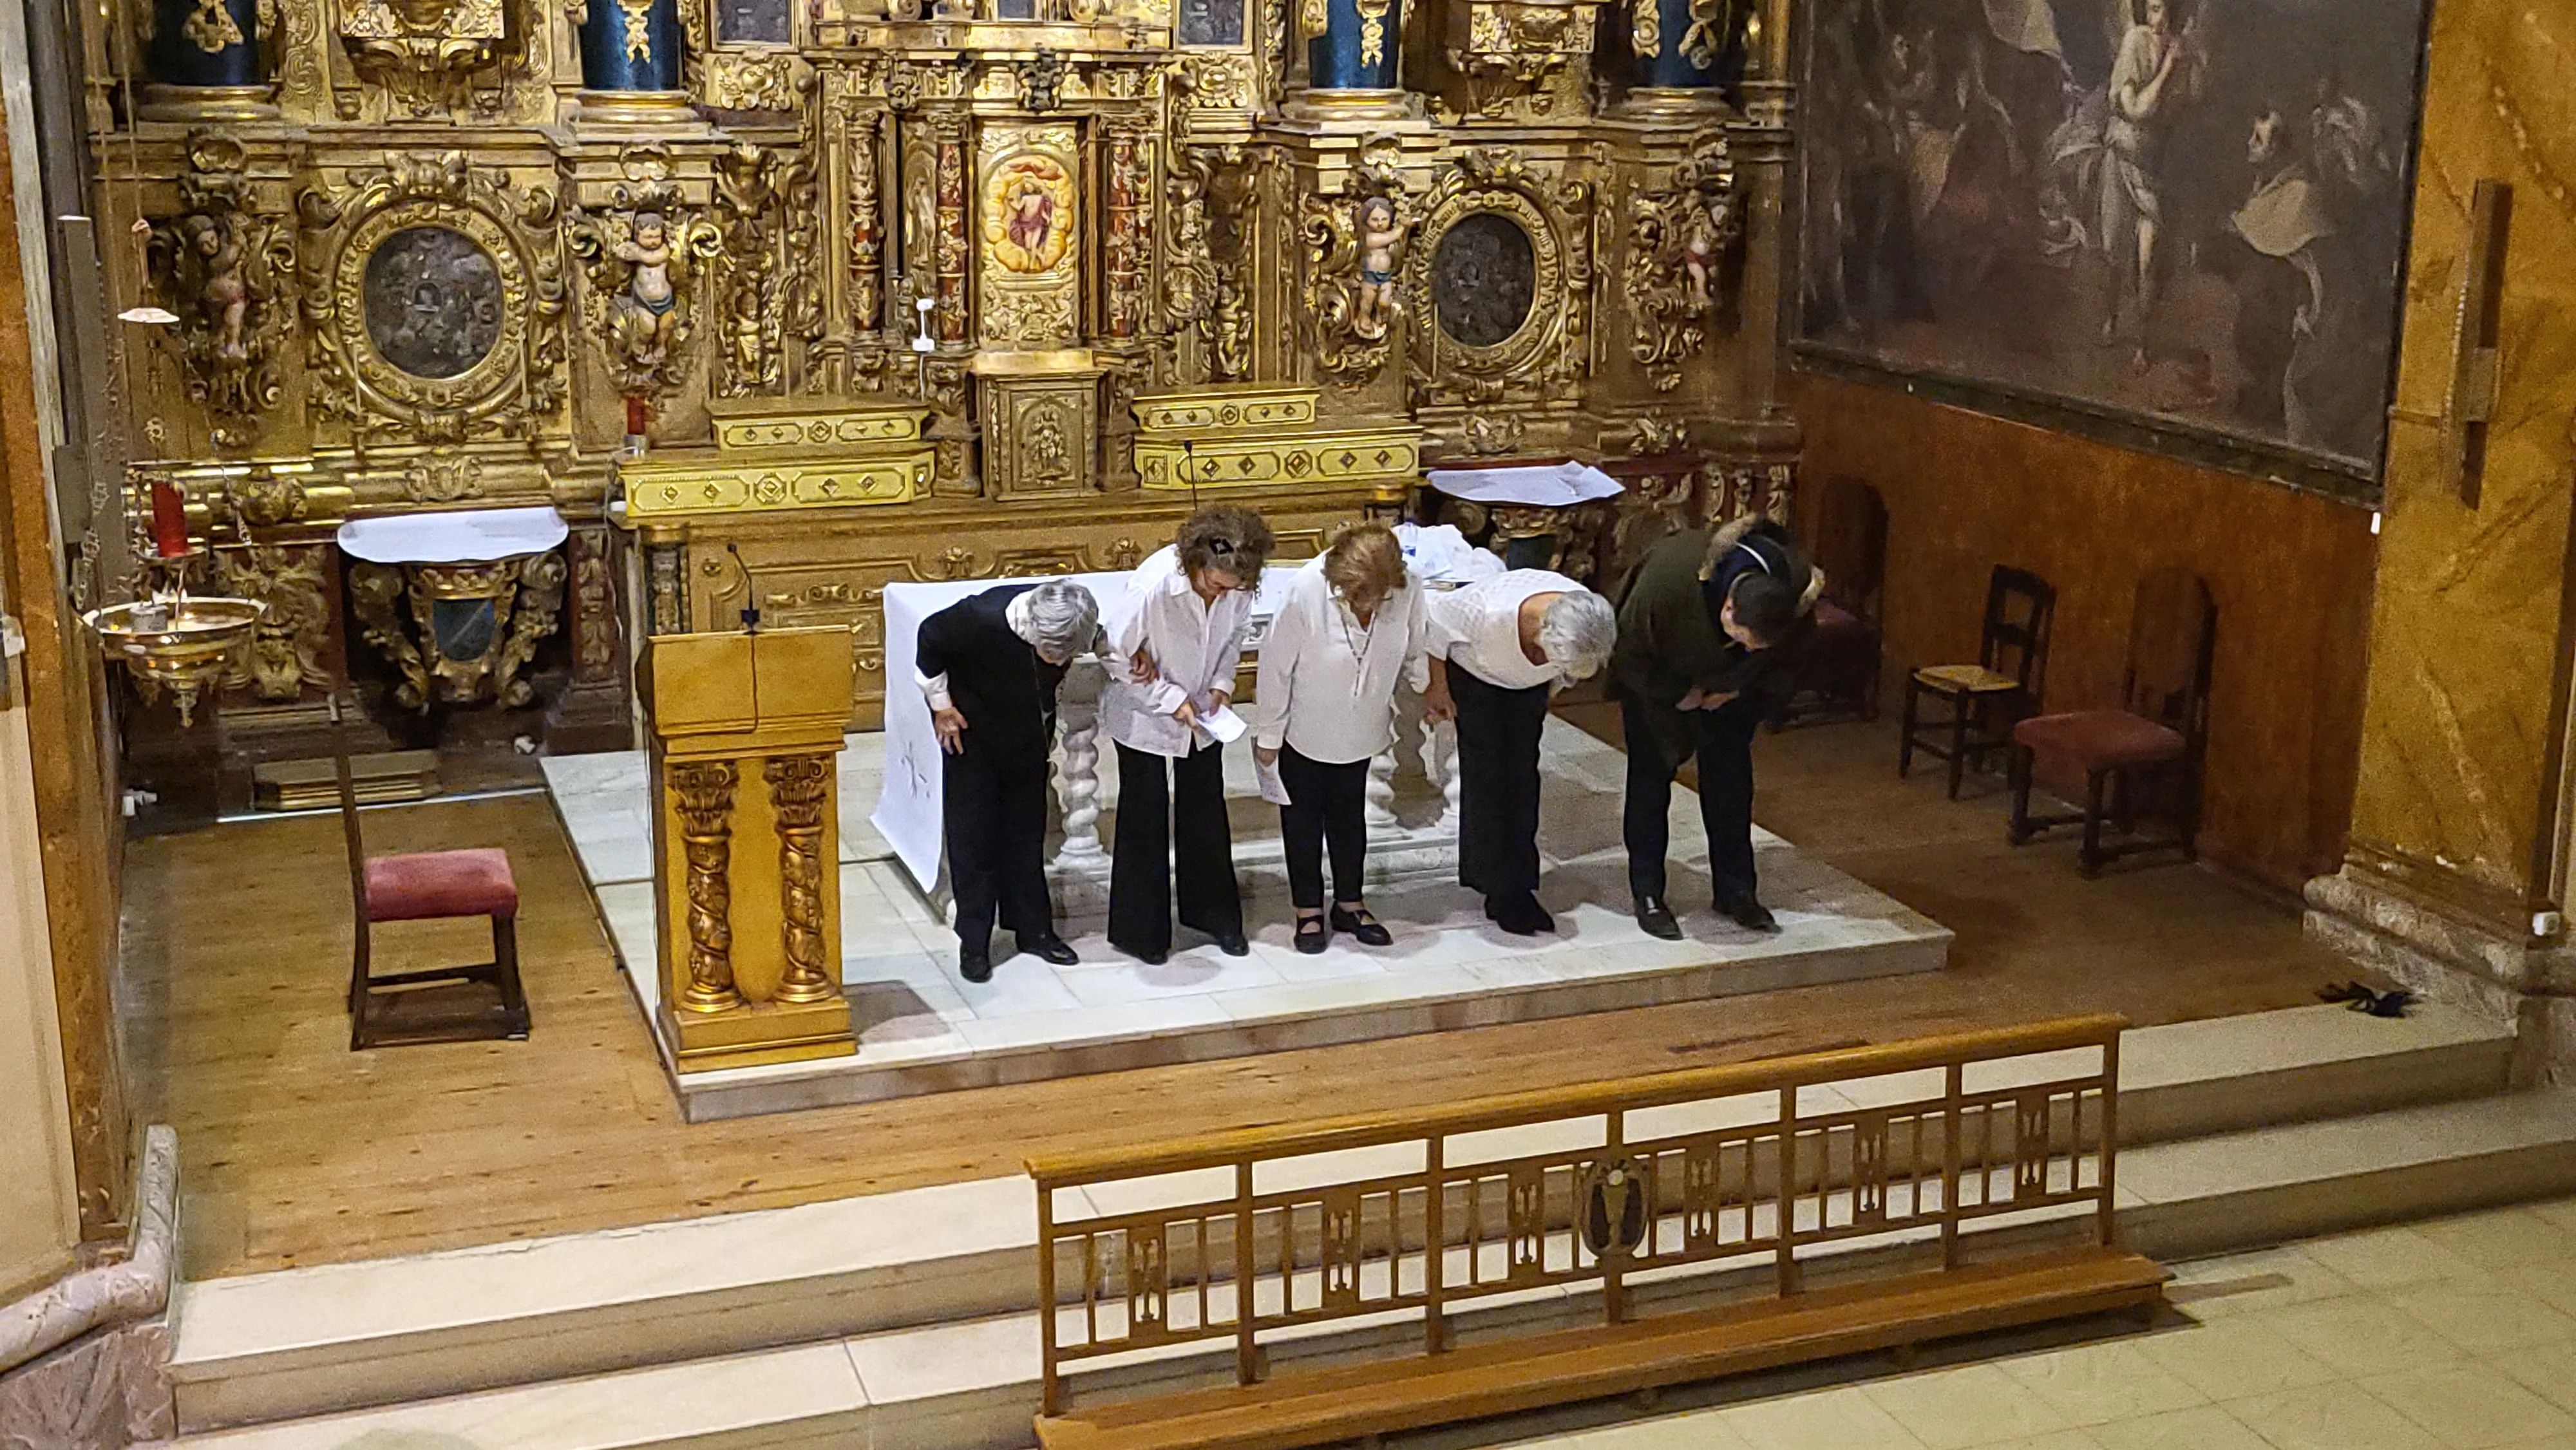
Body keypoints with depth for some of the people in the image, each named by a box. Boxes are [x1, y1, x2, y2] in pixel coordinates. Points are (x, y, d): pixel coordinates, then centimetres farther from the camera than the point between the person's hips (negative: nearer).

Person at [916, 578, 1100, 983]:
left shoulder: (1074, 624, -25)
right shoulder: (981, 617, -37)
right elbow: (931, 638, -16)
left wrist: (1048, 724, 8)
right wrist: (941, 705, -9)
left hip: (1029, 734, 4)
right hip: (973, 732, -3)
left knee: (1028, 832, 11)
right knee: (972, 836, 0)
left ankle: (1034, 929, 23)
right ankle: (974, 943, 9)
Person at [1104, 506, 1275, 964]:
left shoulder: (1238, 586, -18)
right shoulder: (1153, 586, -34)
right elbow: (1118, 657, -23)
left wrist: (1222, 683, -10)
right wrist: (1172, 700, -23)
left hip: (1201, 713, 5)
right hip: (1144, 716, -5)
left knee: (1206, 813, 16)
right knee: (1145, 818, 4)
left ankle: (1213, 913, 33)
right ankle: (1138, 930, 17)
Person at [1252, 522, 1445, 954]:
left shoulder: (1407, 590, -23)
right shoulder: (1305, 592, -32)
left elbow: (1420, 645, 0)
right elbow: (1276, 666, -20)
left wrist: (1432, 693, 13)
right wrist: (1269, 735, -11)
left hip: (1359, 730, 3)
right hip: (1304, 730, -3)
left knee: (1350, 817, 18)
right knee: (1303, 819, 12)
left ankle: (1350, 905, 33)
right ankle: (1309, 911, 26)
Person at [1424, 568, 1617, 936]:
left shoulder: (1588, 624, -31)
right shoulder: (1490, 612, -44)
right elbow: (1437, 619, -22)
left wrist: (1552, 686, 12)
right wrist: (1437, 686, -10)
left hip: (1528, 685, 4)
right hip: (1474, 674, -4)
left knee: (1523, 778, 2)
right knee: (1487, 779, -7)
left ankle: (1518, 886, 10)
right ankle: (1500, 891, -1)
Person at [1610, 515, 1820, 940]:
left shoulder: (1798, 587, -31)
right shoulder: (1667, 581, -43)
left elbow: (1788, 661, -8)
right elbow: (1629, 652, -24)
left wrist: (1739, 690, -15)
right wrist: (1679, 694, -20)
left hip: (1729, 683, 3)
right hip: (1657, 676, -3)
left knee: (1731, 775, 2)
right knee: (1650, 773, -5)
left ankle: (1735, 890, 13)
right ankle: (1647, 894, 2)